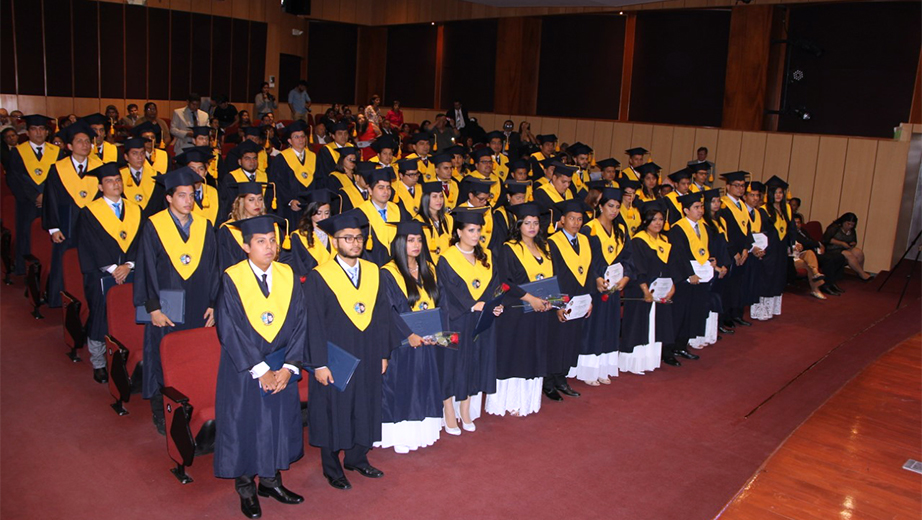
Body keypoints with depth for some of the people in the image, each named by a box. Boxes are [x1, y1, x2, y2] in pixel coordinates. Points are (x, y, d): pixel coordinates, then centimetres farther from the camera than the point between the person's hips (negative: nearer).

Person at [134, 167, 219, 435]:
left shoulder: (204, 226, 4)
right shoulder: (153, 226, -5)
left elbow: (212, 268, 7)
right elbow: (146, 269, -5)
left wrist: (213, 304, 2)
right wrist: (153, 307, -10)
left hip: (198, 308, 3)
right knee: (163, 361, 5)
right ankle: (161, 413, 21)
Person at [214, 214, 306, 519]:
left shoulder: (287, 276, -1)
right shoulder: (232, 279, -11)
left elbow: (299, 322, -2)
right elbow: (231, 329, -14)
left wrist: (288, 367, -11)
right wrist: (260, 370, -15)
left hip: (282, 367, 4)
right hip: (243, 367, -3)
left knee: (280, 420, 11)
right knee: (244, 424, 6)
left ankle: (271, 479, 30)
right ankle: (246, 488, 24)